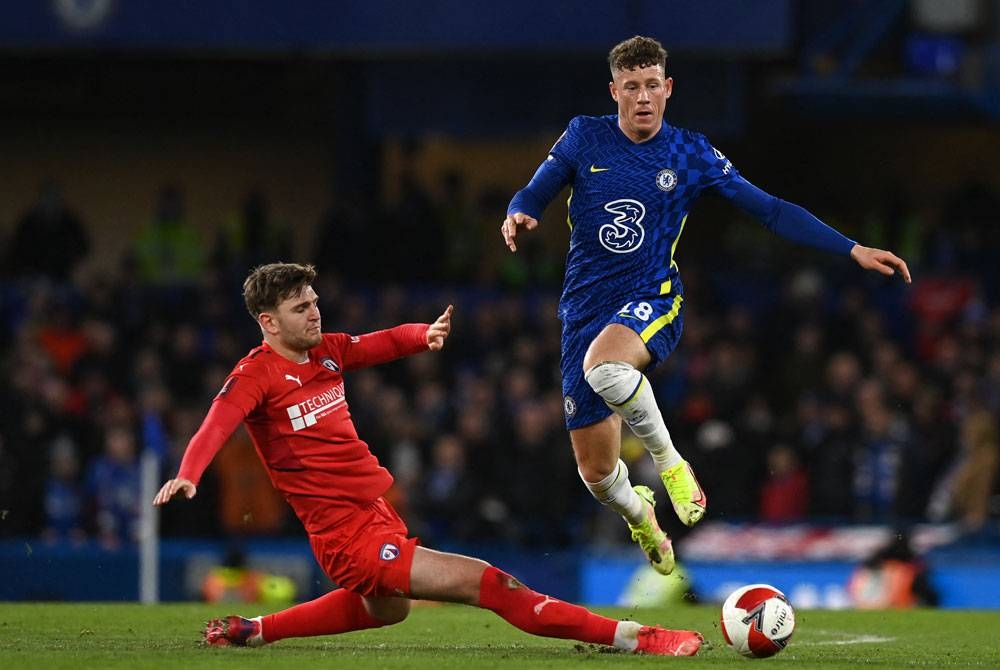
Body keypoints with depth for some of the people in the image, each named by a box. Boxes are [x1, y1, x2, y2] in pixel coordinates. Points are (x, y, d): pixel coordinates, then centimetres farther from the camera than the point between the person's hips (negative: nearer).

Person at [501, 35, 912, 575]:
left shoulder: (690, 153, 2)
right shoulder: (584, 137, 3)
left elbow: (770, 211, 4)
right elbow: (533, 196, 5)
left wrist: (852, 250, -3)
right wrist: (518, 215, -21)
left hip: (653, 302, -2)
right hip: (586, 308, 2)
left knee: (603, 364, -40)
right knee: (595, 471, 0)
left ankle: (669, 461, -16)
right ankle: (638, 515, 37)